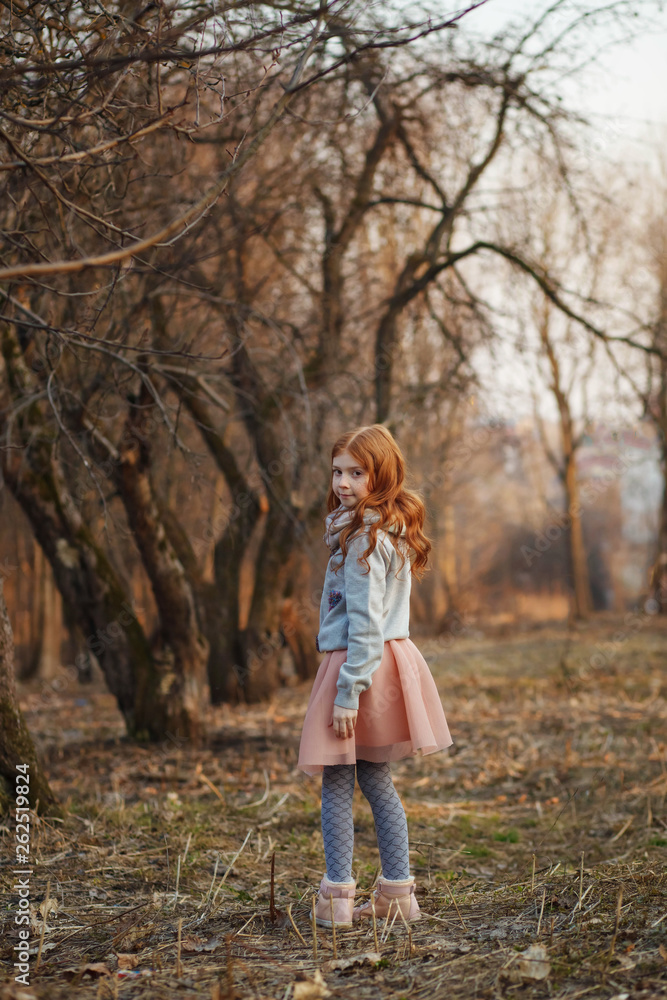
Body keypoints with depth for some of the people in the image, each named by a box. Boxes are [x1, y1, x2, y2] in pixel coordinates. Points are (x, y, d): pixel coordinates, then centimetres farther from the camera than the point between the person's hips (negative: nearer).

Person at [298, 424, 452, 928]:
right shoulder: (391, 529, 14)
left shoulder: (365, 536, -16)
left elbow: (365, 621, -20)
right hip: (390, 658, 10)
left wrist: (349, 691, -21)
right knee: (376, 779, 16)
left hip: (360, 662, -10)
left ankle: (338, 896, 0)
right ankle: (397, 892, 20)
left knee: (337, 783, -2)